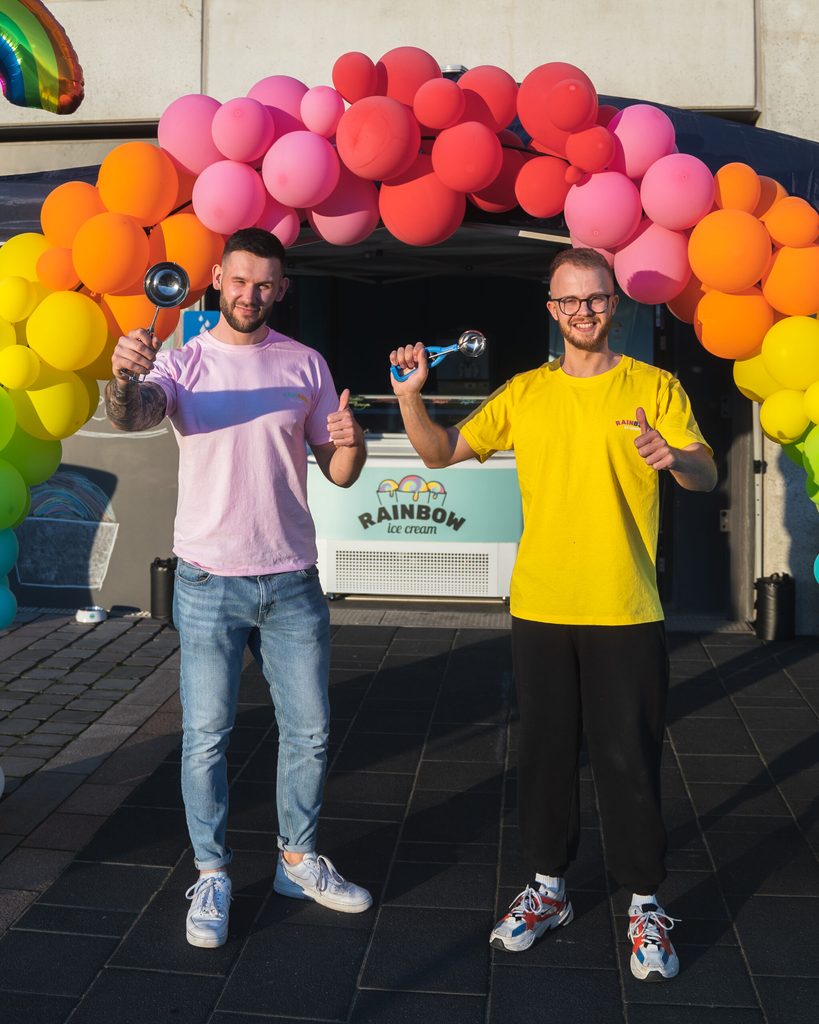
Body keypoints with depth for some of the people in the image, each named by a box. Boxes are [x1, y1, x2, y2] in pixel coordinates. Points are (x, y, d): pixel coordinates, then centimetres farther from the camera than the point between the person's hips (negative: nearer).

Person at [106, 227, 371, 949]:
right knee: (206, 739, 5)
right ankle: (212, 877, 23)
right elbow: (134, 416, -23)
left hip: (292, 579, 3)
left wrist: (351, 444, -16)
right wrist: (124, 378, -45)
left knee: (309, 732, 12)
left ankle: (298, 860, 31)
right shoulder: (184, 362, -1)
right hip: (209, 583, -2)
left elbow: (337, 474, 7)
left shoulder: (305, 364, 6)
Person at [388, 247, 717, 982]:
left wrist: (675, 457, -28)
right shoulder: (524, 393, 8)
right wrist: (410, 396, -9)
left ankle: (645, 906, 21)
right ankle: (548, 887, 30)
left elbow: (706, 475, -6)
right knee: (545, 751, 13)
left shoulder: (653, 386, 2)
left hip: (627, 614, -2)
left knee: (630, 759, 4)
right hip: (540, 609, 2)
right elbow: (441, 453, 8)